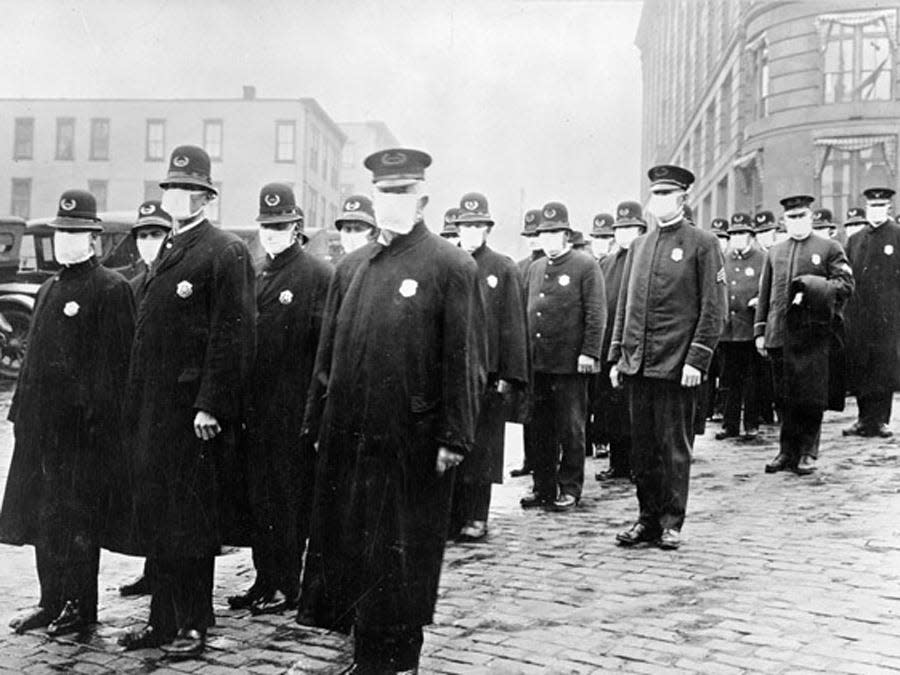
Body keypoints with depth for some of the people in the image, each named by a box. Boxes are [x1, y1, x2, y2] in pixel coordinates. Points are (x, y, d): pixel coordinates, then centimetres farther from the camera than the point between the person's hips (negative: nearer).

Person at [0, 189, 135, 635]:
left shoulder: (110, 289, -8)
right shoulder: (49, 289, 17)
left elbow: (113, 361, -13)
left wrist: (98, 417, -18)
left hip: (83, 426, -8)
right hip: (41, 423, 8)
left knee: (77, 518, 0)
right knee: (41, 516, 12)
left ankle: (81, 608, 12)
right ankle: (52, 601, 24)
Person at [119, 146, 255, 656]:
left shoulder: (226, 252, -8)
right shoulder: (169, 252, 17)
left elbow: (232, 335, -15)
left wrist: (210, 405, -20)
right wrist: (137, 403, 14)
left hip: (195, 411, -8)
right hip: (155, 412, 8)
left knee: (192, 523, 1)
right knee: (158, 517, 14)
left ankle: (193, 626, 13)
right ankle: (164, 620, 25)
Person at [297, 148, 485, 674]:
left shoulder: (452, 266, -5)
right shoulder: (351, 268, 13)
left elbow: (465, 361, -10)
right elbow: (329, 351, 16)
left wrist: (454, 438, -14)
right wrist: (319, 421, 14)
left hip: (412, 446, -6)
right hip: (348, 440, 6)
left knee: (402, 557, 6)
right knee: (347, 548, 13)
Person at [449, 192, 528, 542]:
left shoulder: (504, 269, 3)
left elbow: (513, 326, 0)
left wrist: (509, 375, -6)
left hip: (487, 373, -2)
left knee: (481, 447, 4)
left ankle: (476, 518, 13)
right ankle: (451, 514, 13)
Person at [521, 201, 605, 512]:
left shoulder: (585, 266, -2)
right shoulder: (535, 268, 15)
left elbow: (596, 313, -7)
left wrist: (589, 352, -14)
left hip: (570, 363, -5)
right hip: (537, 361, 5)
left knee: (570, 428, 3)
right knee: (541, 427, 10)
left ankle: (569, 488, 13)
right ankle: (543, 486, 19)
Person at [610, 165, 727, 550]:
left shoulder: (703, 244, -2)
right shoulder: (638, 246, 14)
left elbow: (714, 309, -6)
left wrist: (697, 360, -13)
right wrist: (616, 356, 11)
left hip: (677, 366, -5)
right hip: (636, 365, 5)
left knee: (674, 447, 3)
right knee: (642, 447, 10)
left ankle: (671, 523, 13)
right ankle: (648, 518, 20)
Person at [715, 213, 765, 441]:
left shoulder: (762, 259, 1)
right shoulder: (723, 260, 14)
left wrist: (761, 300, -18)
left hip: (751, 330, -4)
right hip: (727, 330, 4)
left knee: (751, 380, 3)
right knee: (730, 380, 8)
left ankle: (752, 425, 11)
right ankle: (730, 424, 15)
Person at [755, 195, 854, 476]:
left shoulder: (830, 248, 6)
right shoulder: (774, 252, 16)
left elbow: (846, 284, -2)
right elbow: (764, 294, 16)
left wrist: (814, 285, -17)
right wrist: (760, 331, 10)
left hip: (815, 334, -3)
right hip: (781, 334, 3)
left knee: (812, 397, -1)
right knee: (786, 398, 6)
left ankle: (807, 453, 11)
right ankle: (787, 452, 15)